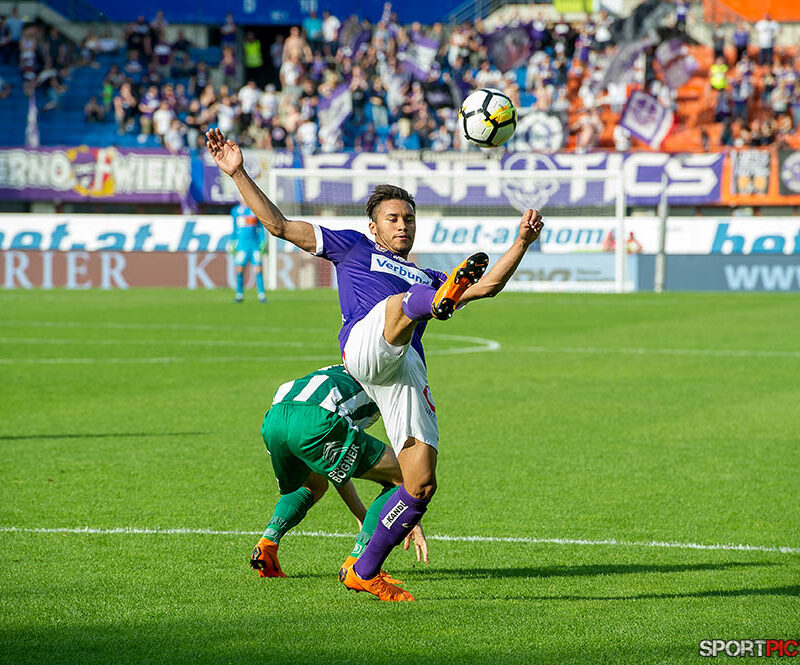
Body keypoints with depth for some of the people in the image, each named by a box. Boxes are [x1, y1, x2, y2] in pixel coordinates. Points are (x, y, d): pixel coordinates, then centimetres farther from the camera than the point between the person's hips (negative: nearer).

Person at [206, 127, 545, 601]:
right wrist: (238, 173, 18)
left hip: (408, 372, 5)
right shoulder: (352, 248, 28)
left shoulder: (426, 278, 39)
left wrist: (523, 242, 20)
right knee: (400, 303, -37)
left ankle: (364, 571, 9)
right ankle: (440, 300, -76)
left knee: (422, 483, -4)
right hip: (364, 345, -5)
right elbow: (279, 225, 24)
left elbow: (487, 286, 31)